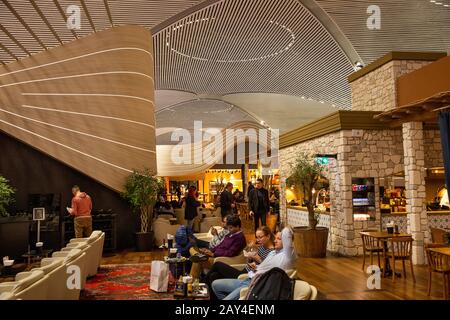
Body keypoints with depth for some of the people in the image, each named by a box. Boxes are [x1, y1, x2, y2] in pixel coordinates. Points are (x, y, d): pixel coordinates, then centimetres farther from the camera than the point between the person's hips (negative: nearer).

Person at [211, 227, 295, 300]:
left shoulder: (287, 255, -11)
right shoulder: (273, 252, 19)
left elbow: (286, 231, -24)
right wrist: (255, 267, 7)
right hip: (248, 280, 10)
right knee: (215, 284, 10)